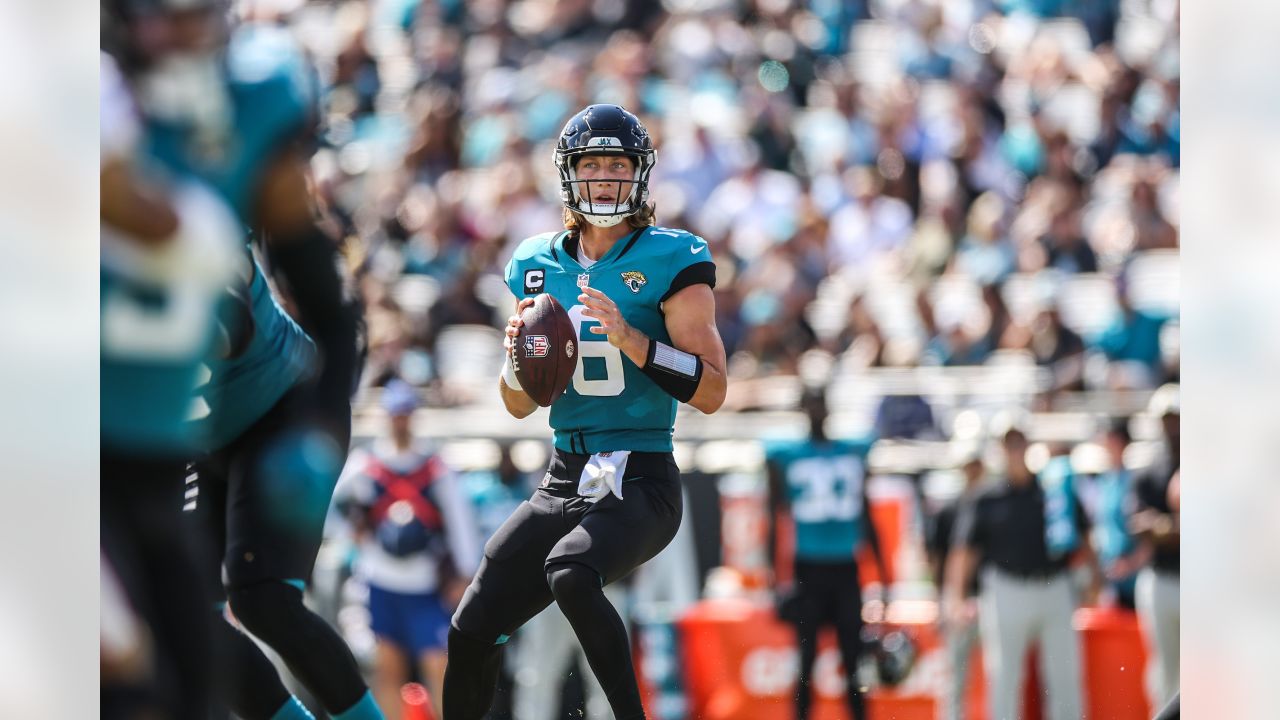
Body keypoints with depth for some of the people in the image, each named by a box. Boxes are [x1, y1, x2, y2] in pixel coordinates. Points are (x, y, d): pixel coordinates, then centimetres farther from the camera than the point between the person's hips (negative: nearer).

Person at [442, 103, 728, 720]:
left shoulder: (670, 261, -6)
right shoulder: (538, 265, 10)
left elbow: (711, 392, -13)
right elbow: (519, 406, 17)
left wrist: (630, 338, -23)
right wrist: (518, 355, -5)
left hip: (641, 484, -6)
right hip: (565, 481, 6)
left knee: (569, 572, -35)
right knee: (471, 634, 2)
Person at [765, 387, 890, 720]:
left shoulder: (853, 455, 10)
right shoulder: (786, 458, 1)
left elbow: (866, 518, 15)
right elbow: (775, 518, 1)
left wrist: (883, 573, 13)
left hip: (845, 569, 2)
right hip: (808, 570, -2)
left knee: (853, 661, 1)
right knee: (806, 661, -1)